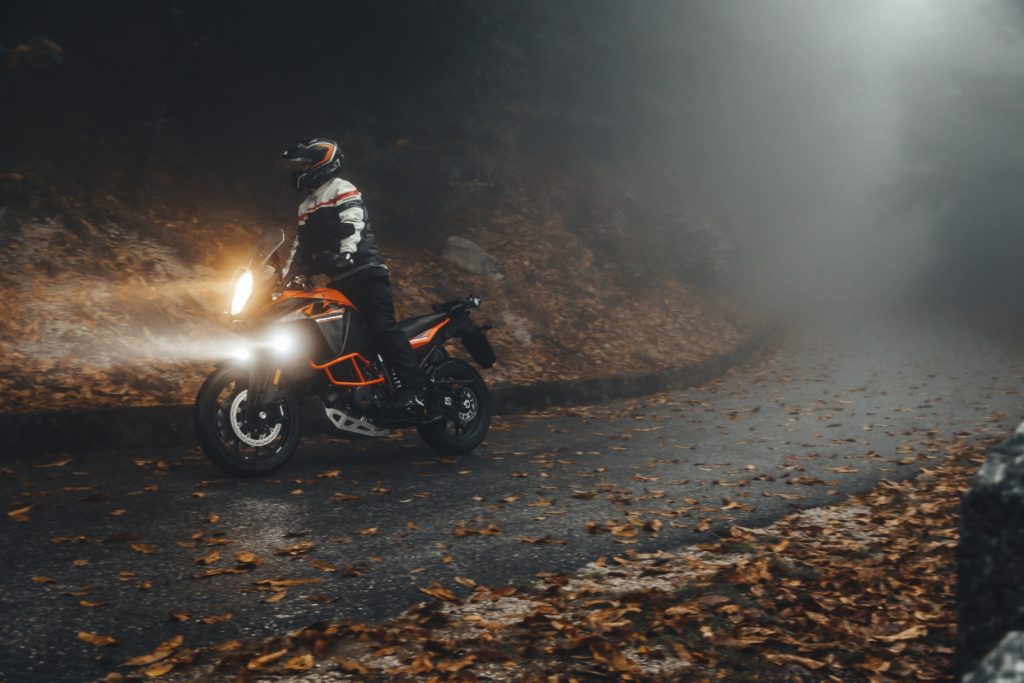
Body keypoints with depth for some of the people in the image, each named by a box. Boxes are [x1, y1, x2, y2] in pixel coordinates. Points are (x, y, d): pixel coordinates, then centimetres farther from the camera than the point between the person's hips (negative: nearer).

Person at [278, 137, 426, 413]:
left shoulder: (342, 189, -2)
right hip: (339, 280, 10)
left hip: (363, 271, -10)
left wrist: (345, 254, -35)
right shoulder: (307, 206, 26)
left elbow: (353, 224, -19)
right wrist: (288, 276, 17)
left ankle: (414, 388, -29)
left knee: (382, 326, -22)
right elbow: (301, 245, 26)